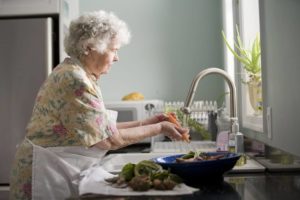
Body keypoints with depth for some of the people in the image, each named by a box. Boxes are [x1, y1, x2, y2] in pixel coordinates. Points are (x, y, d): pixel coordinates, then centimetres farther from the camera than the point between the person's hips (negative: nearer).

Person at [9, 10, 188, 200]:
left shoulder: (72, 72, 7)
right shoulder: (76, 81, -23)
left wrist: (145, 122, 4)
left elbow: (102, 126, 7)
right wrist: (159, 128, -11)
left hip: (60, 171, 9)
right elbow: (110, 139, -20)